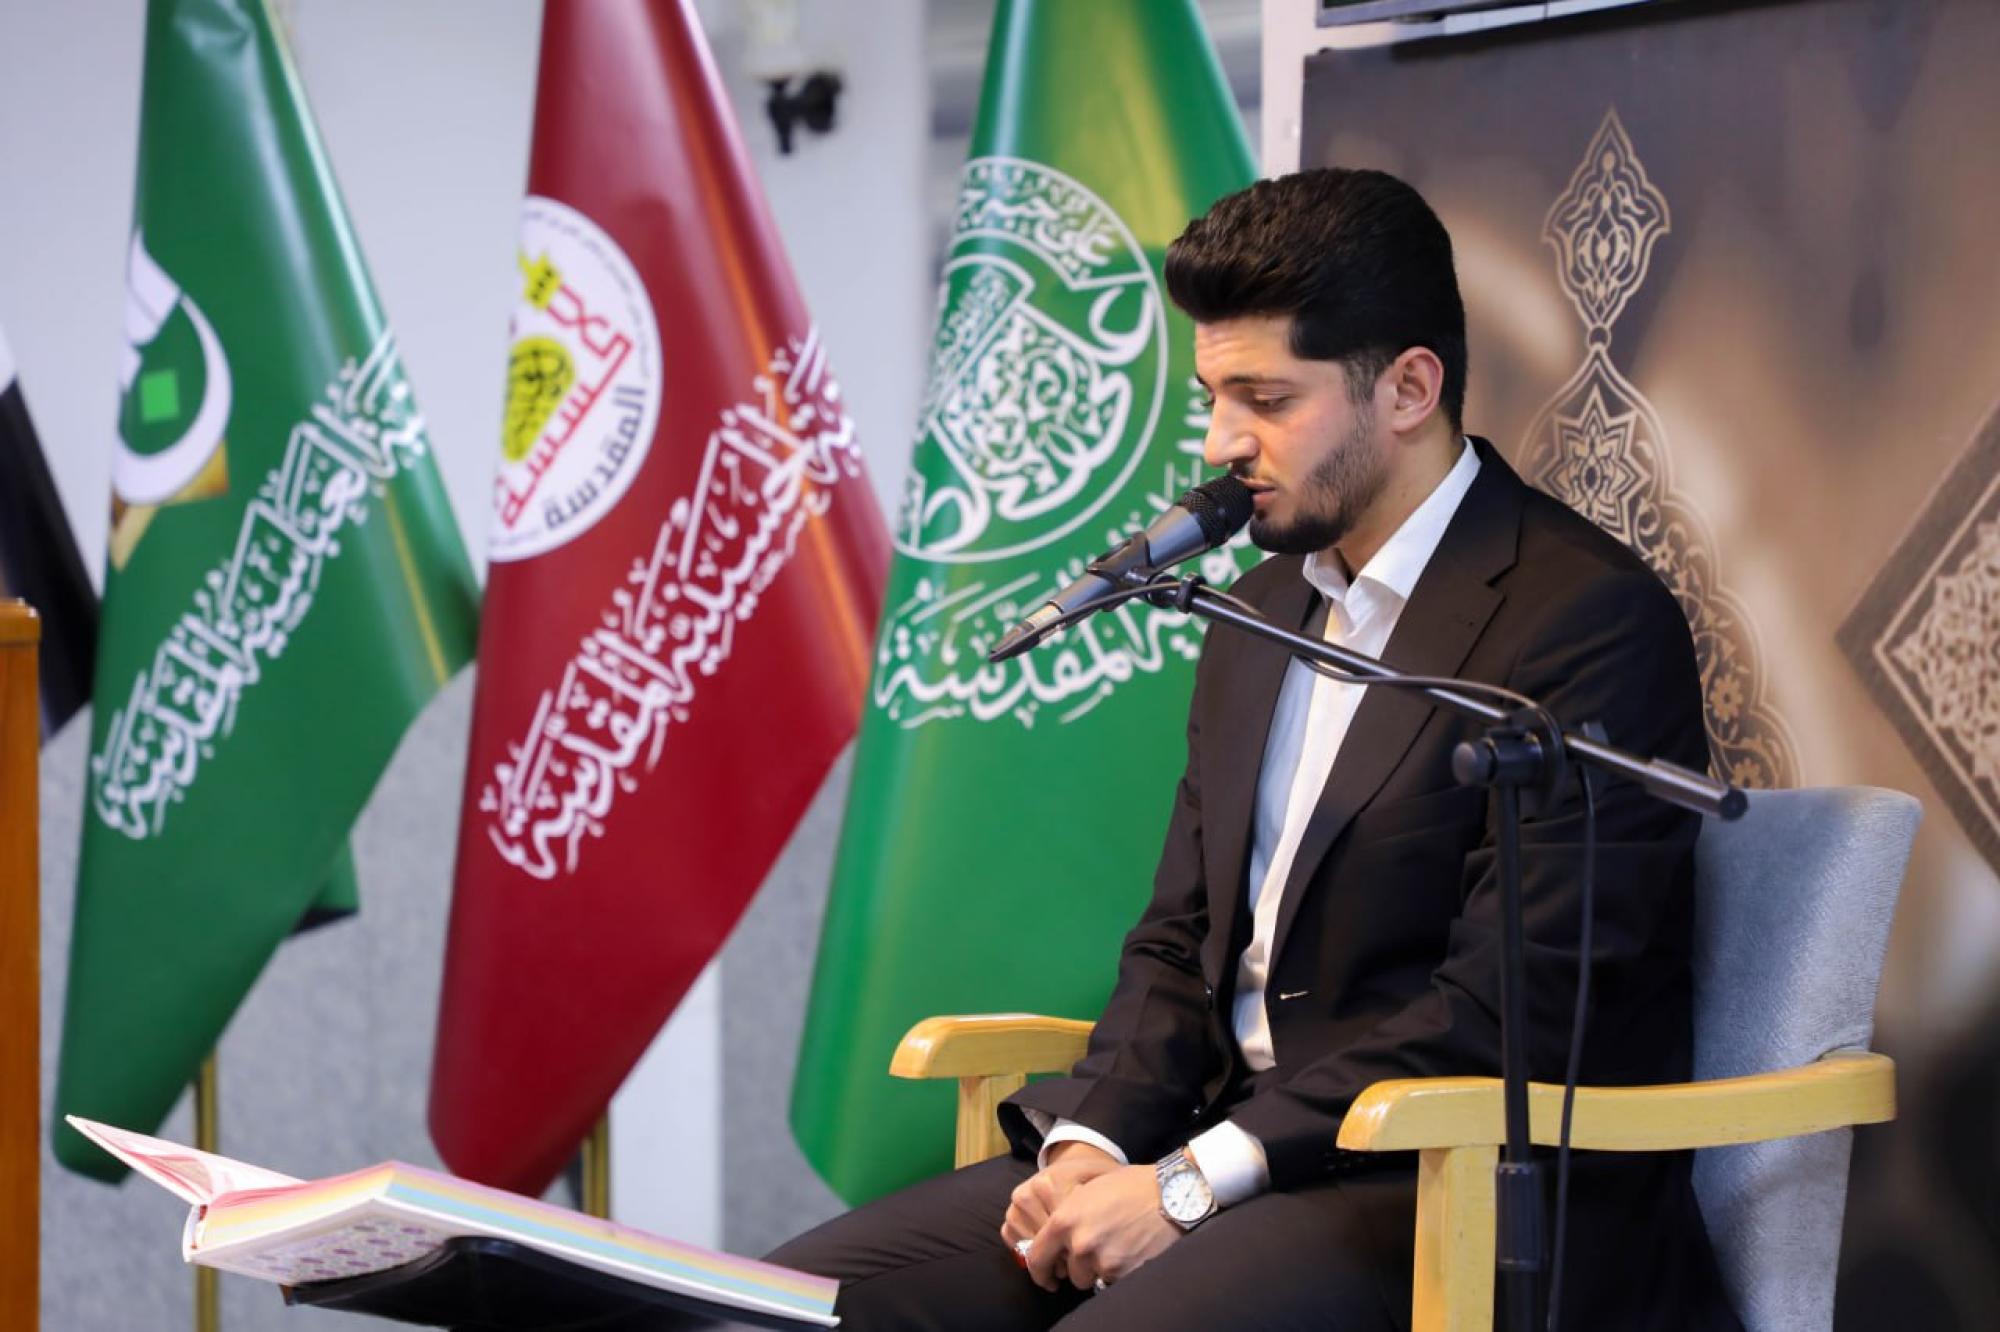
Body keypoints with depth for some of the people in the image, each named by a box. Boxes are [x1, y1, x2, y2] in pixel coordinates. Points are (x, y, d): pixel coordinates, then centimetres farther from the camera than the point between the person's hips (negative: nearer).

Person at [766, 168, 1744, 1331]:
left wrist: (1192, 1185, -18)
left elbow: (1510, 1010, -17)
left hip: (1457, 1200, -7)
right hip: (1237, 1150, 8)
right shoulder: (1266, 605, 16)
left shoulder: (1593, 620, -11)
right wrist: (1093, 1140, -3)